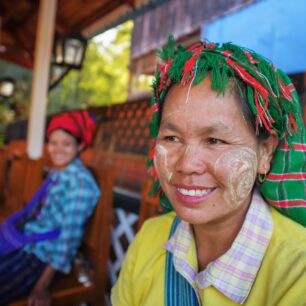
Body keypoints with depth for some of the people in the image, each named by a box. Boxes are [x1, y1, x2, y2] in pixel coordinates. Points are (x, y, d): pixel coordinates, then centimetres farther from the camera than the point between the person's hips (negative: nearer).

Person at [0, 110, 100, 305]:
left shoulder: (80, 180, -18)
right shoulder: (56, 173, 7)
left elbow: (71, 232, -20)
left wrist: (42, 285, -18)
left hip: (46, 256, -8)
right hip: (29, 244, 8)